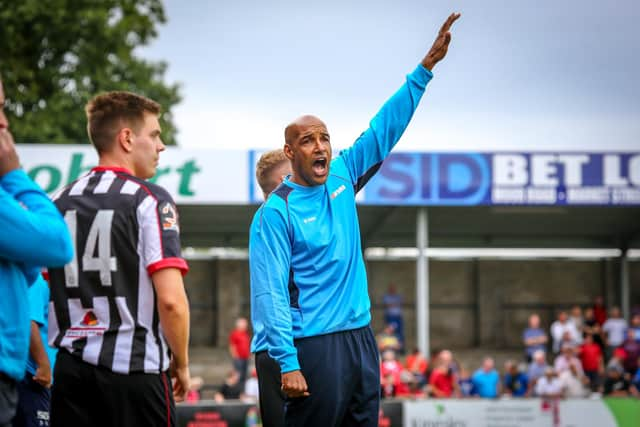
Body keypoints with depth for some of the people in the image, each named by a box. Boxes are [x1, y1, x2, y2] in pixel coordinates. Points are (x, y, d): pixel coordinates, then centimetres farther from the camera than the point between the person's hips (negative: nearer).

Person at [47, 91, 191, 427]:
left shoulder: (60, 202, 11)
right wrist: (181, 364, -1)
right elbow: (171, 299, -14)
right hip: (136, 367, -5)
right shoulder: (150, 200, -7)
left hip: (71, 367, 5)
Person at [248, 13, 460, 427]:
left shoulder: (343, 176, 9)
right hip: (315, 346, -7)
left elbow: (387, 127, 14)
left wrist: (426, 67, 10)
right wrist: (288, 362, -20)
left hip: (361, 339, 7)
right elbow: (270, 292, -13)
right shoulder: (276, 212, -9)